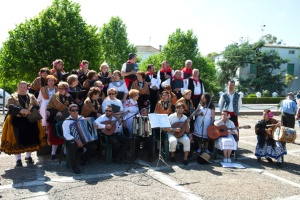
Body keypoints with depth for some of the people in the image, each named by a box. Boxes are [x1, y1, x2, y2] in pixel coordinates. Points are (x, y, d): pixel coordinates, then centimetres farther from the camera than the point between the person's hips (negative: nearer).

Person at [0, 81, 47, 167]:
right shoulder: (12, 97, 7)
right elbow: (10, 106, -11)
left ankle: (28, 156, 19)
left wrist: (30, 110, -19)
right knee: (17, 139, -5)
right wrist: (21, 110, -25)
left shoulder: (31, 97, 14)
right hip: (16, 121, -2)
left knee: (30, 138, 0)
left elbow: (36, 106, 2)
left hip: (29, 121, 2)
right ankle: (18, 159, 6)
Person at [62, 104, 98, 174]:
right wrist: (76, 140, -26)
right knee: (73, 145, -38)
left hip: (82, 139, 4)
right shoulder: (66, 122, -5)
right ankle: (74, 166, -19)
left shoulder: (82, 119, 8)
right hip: (72, 140, -4)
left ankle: (83, 158, 12)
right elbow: (66, 135, -14)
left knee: (94, 146, -18)